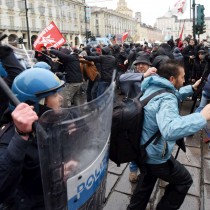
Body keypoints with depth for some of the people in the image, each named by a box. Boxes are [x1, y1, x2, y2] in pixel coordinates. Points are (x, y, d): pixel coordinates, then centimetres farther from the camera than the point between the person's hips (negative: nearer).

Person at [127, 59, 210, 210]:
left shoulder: (152, 88, -1)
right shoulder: (166, 99, -31)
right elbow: (170, 130, -51)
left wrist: (192, 88, 13)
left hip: (144, 150, 8)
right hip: (156, 156, -8)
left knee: (147, 181, 29)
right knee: (184, 181, 16)